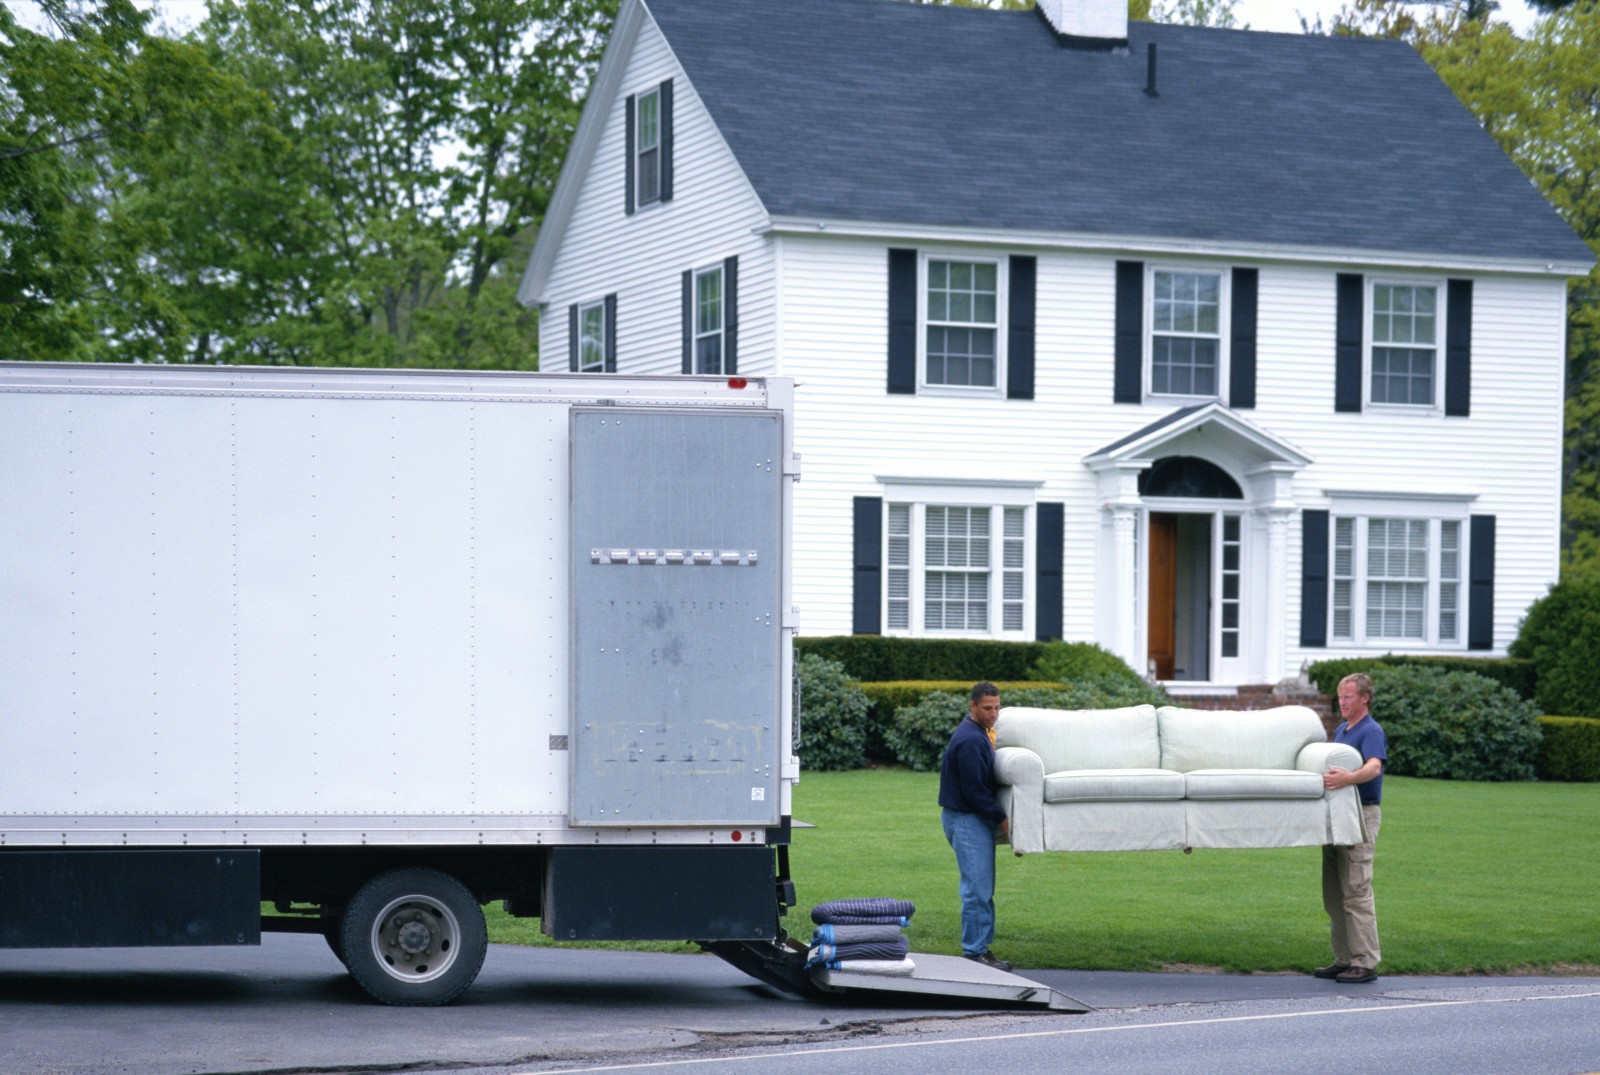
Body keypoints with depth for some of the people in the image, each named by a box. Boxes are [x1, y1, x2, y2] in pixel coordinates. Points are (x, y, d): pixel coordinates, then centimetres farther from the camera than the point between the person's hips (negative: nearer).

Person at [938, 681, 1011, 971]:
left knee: (983, 889, 12)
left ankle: (981, 948, 17)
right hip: (966, 820, -10)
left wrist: (997, 818, 15)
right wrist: (1000, 819, -14)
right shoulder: (970, 740, -19)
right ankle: (974, 951, -5)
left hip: (977, 819, 10)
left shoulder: (979, 734, 14)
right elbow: (974, 790, -21)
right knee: (977, 889, -9)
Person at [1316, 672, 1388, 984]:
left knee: (1356, 891, -11)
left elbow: (1374, 766, -31)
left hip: (1361, 814, -9)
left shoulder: (1371, 731, -12)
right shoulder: (1341, 731, 17)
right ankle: (1345, 959, 15)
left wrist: (1348, 778, -47)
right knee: (1334, 894, 9)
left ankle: (1365, 963, -9)